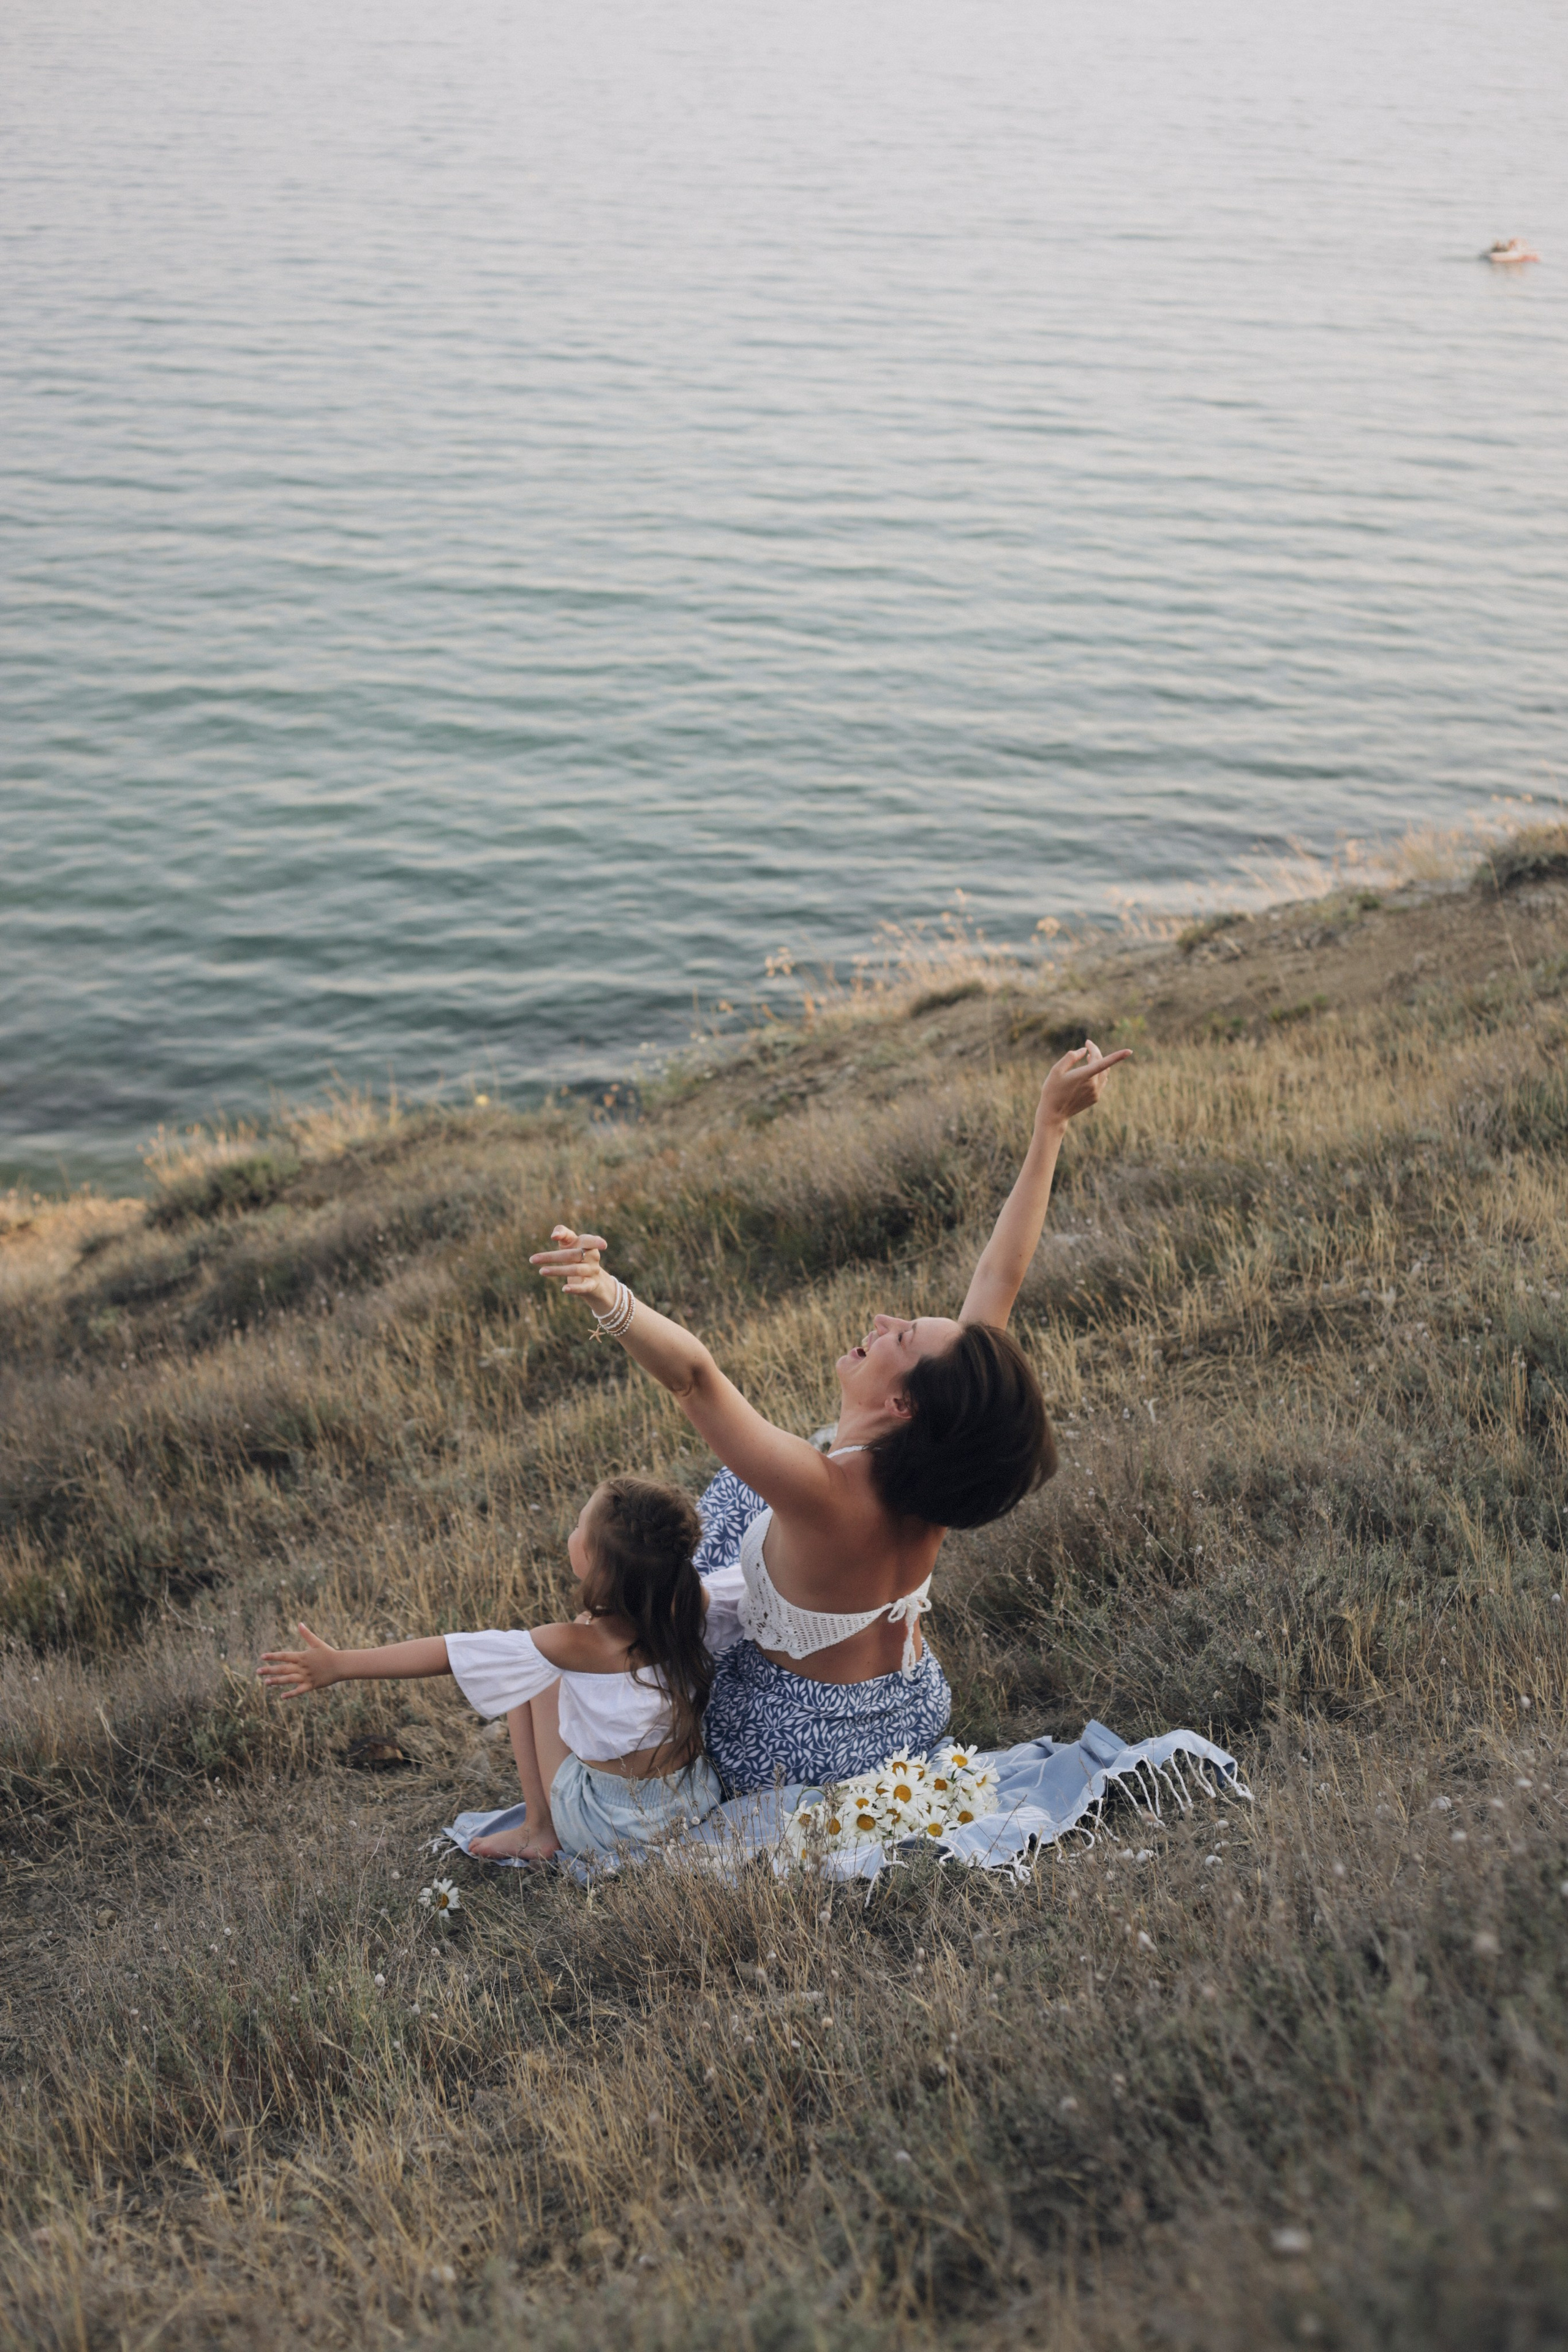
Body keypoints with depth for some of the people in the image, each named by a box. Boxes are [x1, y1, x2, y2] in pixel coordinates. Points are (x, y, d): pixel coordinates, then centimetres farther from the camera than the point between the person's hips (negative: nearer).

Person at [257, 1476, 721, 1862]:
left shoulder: (577, 1645, -23)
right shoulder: (684, 1610, -13)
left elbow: (450, 1653, -20)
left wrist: (339, 1665, -17)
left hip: (610, 1827, -5)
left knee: (529, 1674, 9)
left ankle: (540, 1828, 12)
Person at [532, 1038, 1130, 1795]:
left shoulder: (827, 1498, -40)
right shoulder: (941, 1471, -23)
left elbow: (695, 1377, -55)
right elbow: (999, 1278, -15)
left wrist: (606, 1299, -72)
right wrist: (1051, 1122, -11)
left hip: (795, 1752, -6)